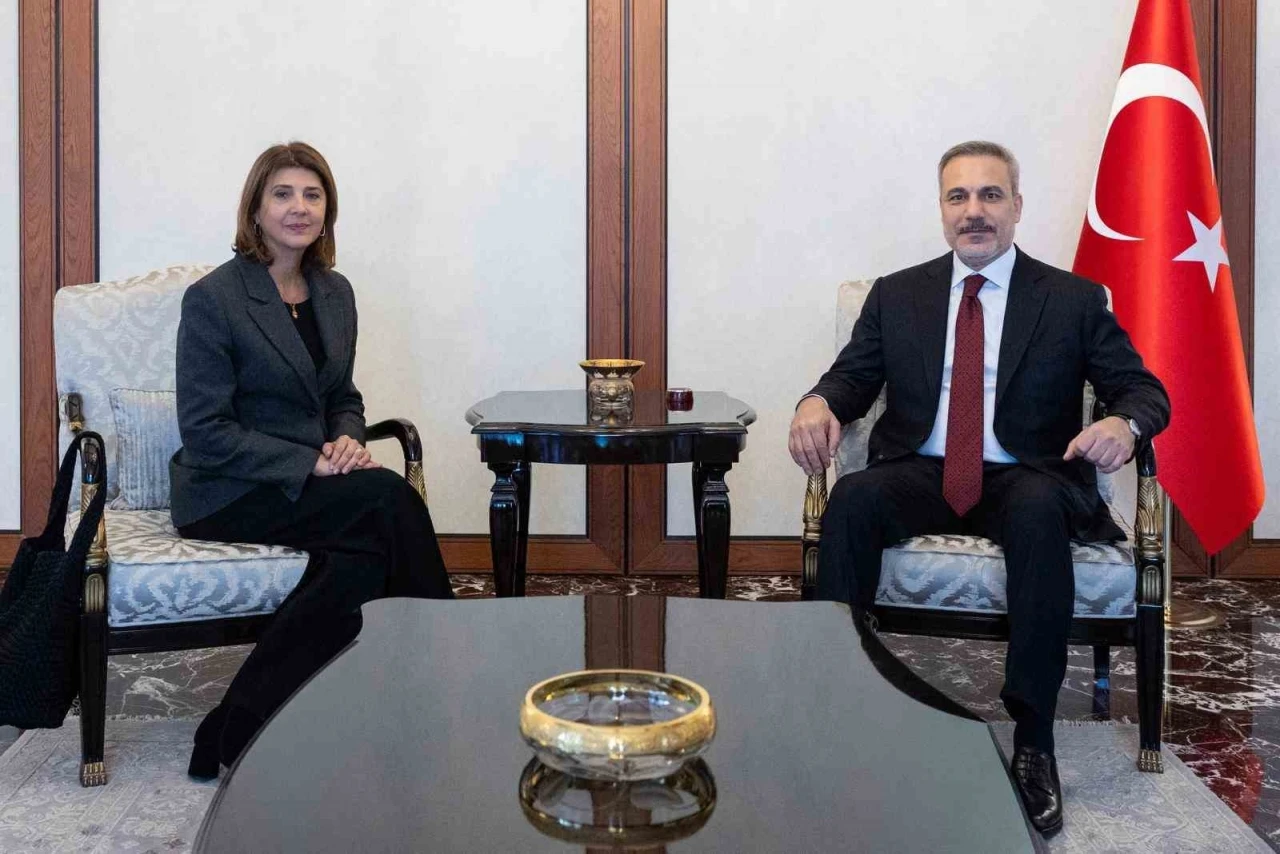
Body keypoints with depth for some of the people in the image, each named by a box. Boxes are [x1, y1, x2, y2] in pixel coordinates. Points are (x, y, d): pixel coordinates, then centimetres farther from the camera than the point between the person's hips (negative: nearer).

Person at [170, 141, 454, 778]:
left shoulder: (334, 293, 11)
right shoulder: (213, 298, -9)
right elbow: (205, 432, -13)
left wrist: (347, 440, -4)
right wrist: (310, 464, -21)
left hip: (308, 482, 6)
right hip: (225, 491, -6)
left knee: (366, 553, -28)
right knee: (390, 500, -28)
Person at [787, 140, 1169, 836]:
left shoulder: (1074, 300, 10)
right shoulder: (897, 295, 16)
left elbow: (1144, 389, 7)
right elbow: (853, 377, 11)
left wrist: (1123, 422, -19)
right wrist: (819, 402, -14)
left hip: (1026, 480, -1)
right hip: (921, 476, 2)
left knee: (1037, 510, -38)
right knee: (851, 498, -32)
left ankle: (1033, 740, -32)